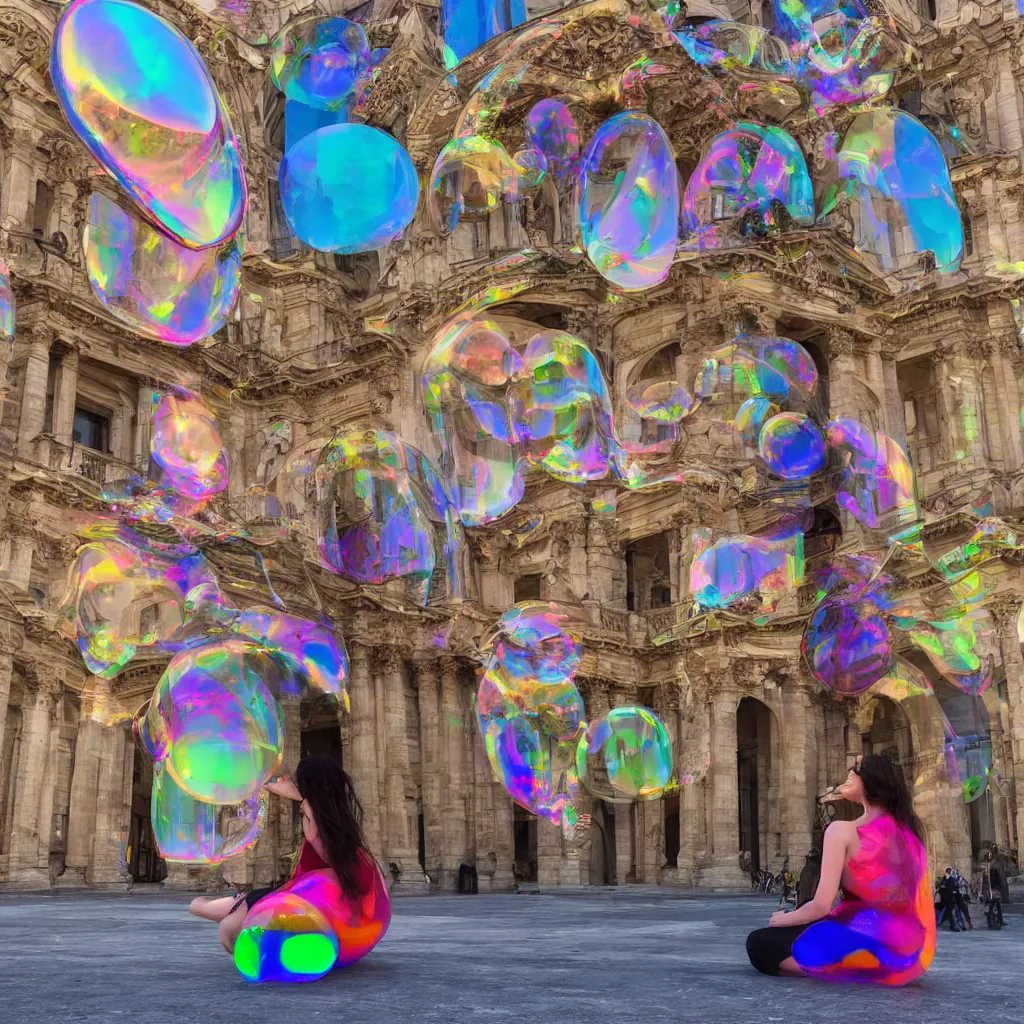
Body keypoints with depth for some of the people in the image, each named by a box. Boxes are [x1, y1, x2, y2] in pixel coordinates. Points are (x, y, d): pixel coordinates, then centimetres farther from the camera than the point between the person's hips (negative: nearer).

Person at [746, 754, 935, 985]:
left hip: (869, 946, -9)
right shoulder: (909, 828, 6)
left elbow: (821, 906, -15)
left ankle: (855, 972, -10)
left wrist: (780, 920, 4)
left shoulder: (843, 830, -13)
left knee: (760, 944, -3)